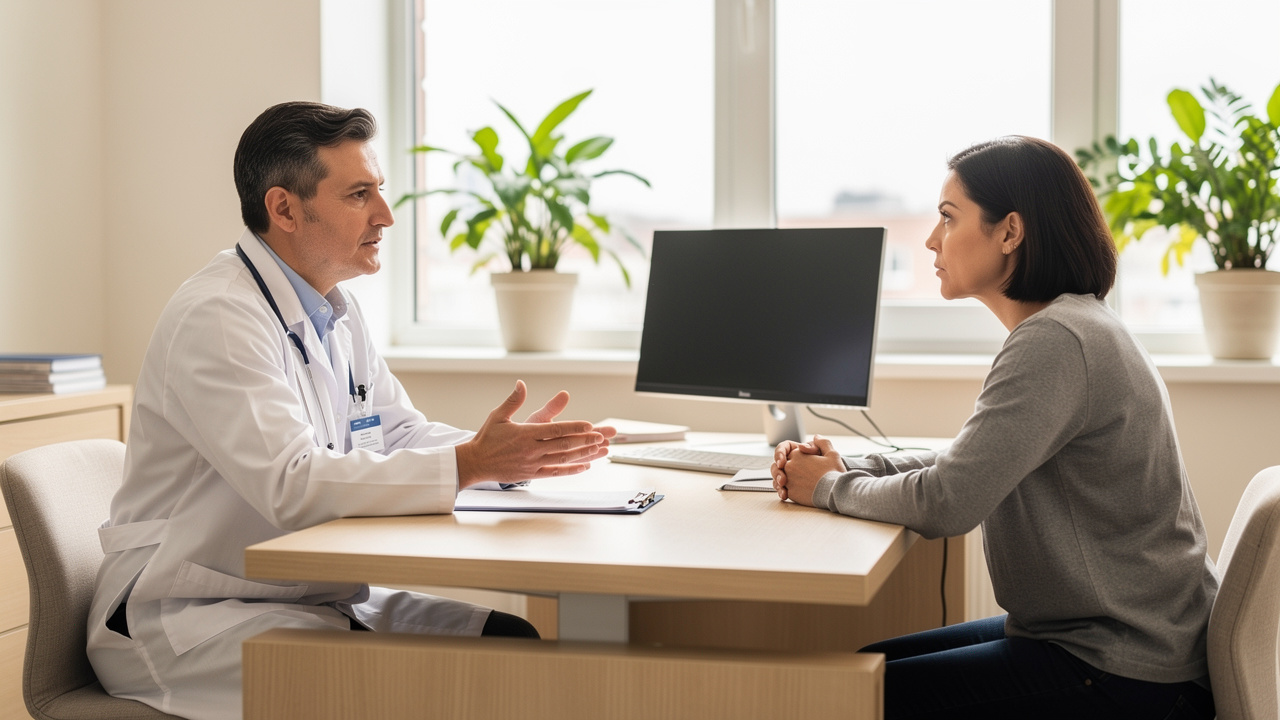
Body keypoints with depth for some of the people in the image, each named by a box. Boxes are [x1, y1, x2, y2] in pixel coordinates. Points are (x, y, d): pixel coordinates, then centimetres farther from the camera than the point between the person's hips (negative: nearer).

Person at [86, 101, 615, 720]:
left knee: (519, 646, -9)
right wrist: (470, 465, -32)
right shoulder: (217, 318, -19)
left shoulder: (336, 309, 12)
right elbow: (290, 484, -29)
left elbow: (399, 435, 13)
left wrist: (508, 449, -6)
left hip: (314, 596, 9)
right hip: (188, 620, -9)